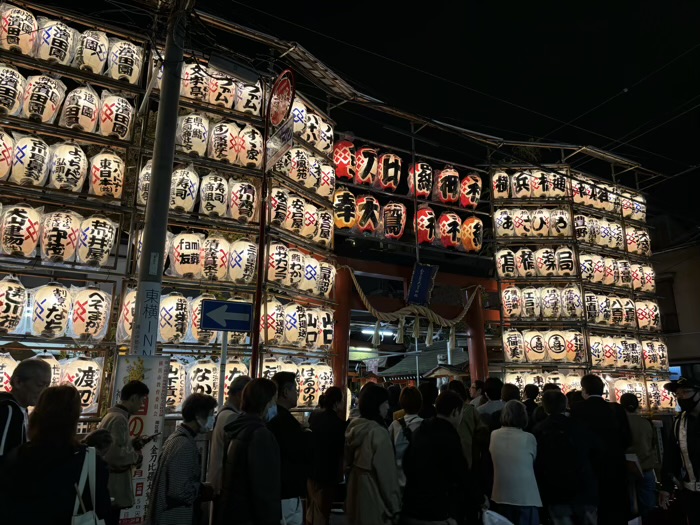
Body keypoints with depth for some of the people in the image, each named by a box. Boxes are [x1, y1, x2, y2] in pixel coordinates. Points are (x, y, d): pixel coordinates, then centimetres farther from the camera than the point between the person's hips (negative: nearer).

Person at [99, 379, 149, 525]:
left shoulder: (111, 415, 10)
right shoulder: (119, 419, -21)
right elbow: (116, 455, -28)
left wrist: (131, 443, 11)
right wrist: (136, 456, -11)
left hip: (106, 486, 10)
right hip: (112, 489, -10)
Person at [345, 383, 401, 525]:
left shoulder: (353, 427, 0)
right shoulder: (378, 432, -23)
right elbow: (386, 472, -19)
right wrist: (394, 505, -10)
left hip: (355, 491, 8)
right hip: (373, 497, -8)